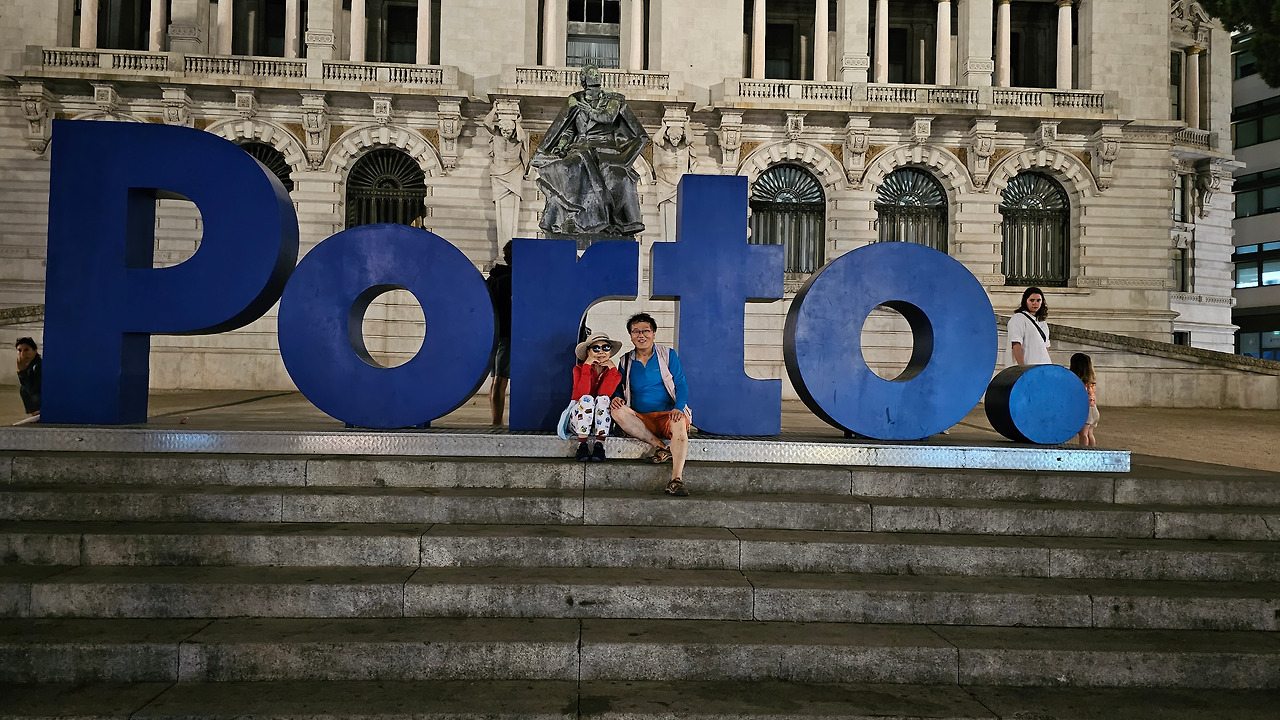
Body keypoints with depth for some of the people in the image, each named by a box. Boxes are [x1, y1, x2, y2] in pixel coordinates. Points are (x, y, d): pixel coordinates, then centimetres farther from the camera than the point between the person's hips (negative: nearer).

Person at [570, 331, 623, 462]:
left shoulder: (614, 372, 3)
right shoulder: (579, 369, 0)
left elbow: (604, 394, -16)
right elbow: (582, 394, -20)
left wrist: (612, 368, -16)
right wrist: (587, 366, -19)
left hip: (603, 421, 1)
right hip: (579, 418, -1)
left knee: (603, 399, -28)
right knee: (587, 399, -30)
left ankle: (599, 445, -36)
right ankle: (582, 445, -37)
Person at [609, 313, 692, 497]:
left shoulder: (668, 355, 8)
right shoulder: (626, 361, 14)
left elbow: (681, 384, 1)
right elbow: (620, 389, 19)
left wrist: (678, 407, -19)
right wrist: (617, 398, -7)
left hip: (667, 416, -2)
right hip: (640, 420, 2)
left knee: (679, 422, -37)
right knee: (618, 412, -28)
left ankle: (676, 480, -49)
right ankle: (659, 446, -25)